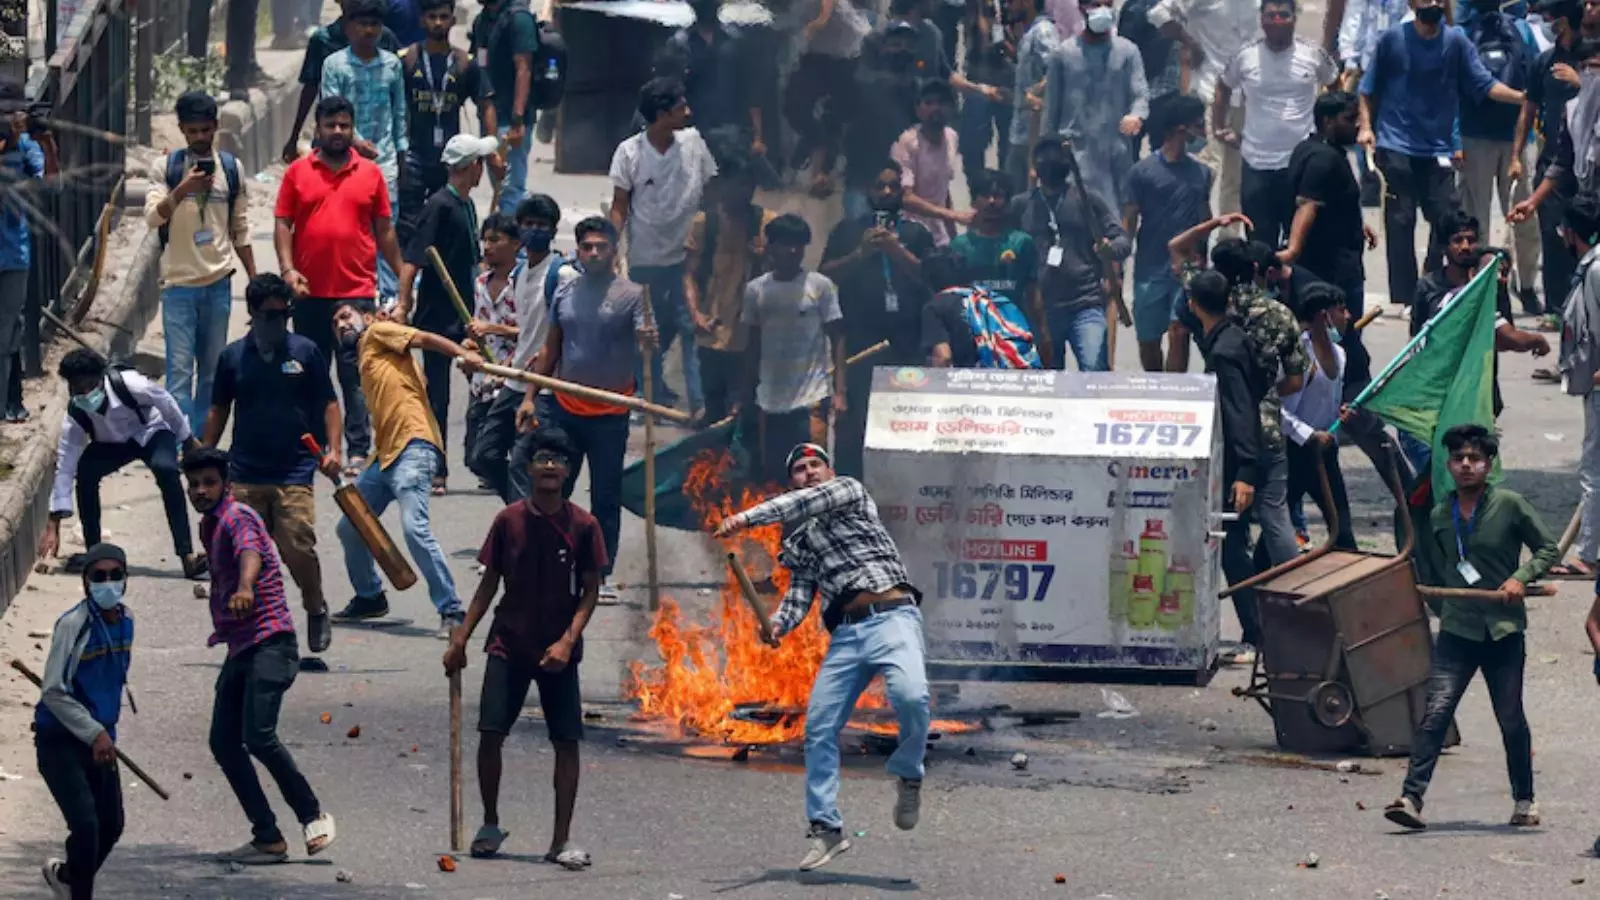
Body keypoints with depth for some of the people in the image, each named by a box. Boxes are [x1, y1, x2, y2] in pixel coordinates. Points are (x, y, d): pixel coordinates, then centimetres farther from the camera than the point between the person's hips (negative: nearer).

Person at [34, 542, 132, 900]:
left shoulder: (124, 621, 3)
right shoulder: (73, 625, -19)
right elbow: (53, 692, -19)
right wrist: (95, 733, -22)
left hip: (99, 740, 7)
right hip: (60, 741, -7)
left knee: (111, 826, 13)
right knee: (86, 824, -16)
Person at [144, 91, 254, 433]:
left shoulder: (230, 168, 7)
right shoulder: (167, 167, 0)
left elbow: (240, 231, 13)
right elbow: (153, 216, -11)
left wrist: (255, 280, 11)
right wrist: (182, 190, -27)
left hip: (218, 282, 3)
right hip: (178, 282, -3)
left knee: (213, 369, 7)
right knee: (180, 369, -7)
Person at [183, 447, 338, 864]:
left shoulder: (237, 517, -11)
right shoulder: (210, 525, 18)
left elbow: (249, 551, -33)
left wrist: (245, 588, -53)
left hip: (269, 642, -10)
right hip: (240, 647, 10)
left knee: (258, 735, -22)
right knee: (224, 741, 1)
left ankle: (313, 817, -6)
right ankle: (267, 839, 4)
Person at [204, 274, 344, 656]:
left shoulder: (305, 352, 4)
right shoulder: (233, 357, 8)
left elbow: (328, 404, 8)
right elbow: (219, 410, 17)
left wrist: (332, 449, -3)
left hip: (294, 471, -2)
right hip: (244, 474, 2)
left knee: (298, 549, -11)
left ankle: (316, 610, 13)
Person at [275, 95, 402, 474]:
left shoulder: (370, 173, 7)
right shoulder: (298, 172, 5)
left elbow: (385, 230, 10)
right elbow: (283, 224, 4)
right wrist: (287, 268, -10)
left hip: (357, 290, -1)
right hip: (310, 293, 1)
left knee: (355, 374, -4)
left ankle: (359, 451, -3)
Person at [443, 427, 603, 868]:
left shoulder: (582, 525, -4)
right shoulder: (509, 520, 0)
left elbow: (590, 591, -2)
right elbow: (489, 583, 7)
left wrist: (568, 640, -15)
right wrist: (461, 638, 4)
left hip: (557, 653, -1)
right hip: (508, 645, 1)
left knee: (567, 742, -4)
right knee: (490, 733, -7)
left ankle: (561, 841, 3)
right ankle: (490, 825, 13)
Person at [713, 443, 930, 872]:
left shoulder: (849, 491, 11)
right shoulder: (797, 541, 23)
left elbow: (806, 503, -8)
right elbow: (799, 595, 14)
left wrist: (747, 517, -17)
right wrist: (778, 624, -8)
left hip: (891, 616, -6)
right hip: (844, 634, 6)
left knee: (911, 696, -31)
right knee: (819, 725, -4)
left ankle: (908, 775, -5)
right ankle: (826, 828, 3)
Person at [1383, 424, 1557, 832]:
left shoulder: (1509, 505, -3)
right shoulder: (1439, 517, 7)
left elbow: (1548, 548, 4)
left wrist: (1521, 577, -11)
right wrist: (1446, 609, 12)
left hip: (1503, 629, -2)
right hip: (1457, 630, 2)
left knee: (1511, 719, 7)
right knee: (1435, 712, -12)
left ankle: (1524, 799, 25)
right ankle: (1411, 798, -19)